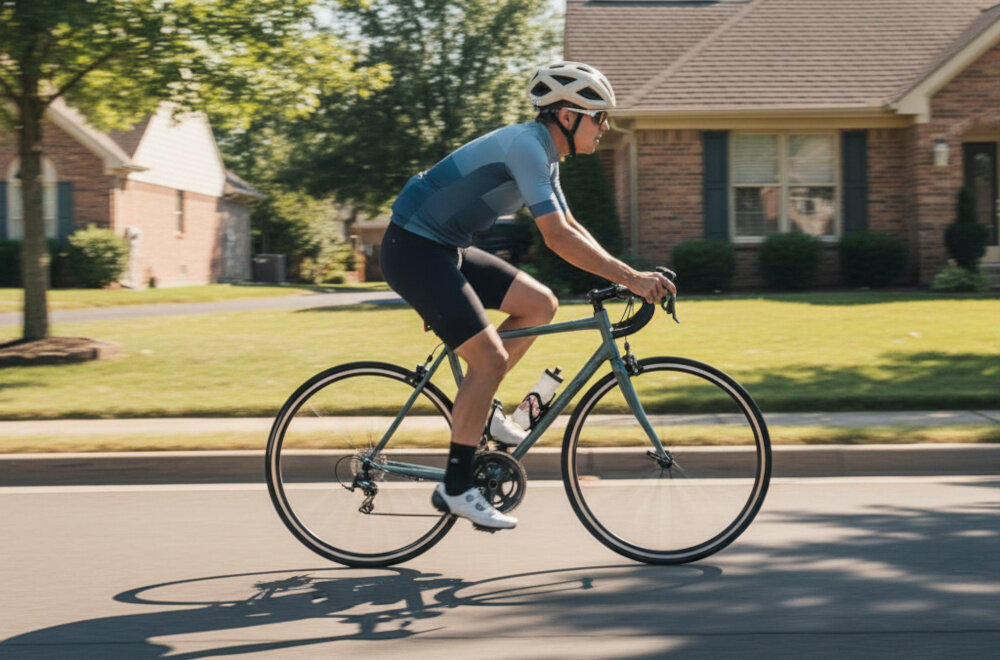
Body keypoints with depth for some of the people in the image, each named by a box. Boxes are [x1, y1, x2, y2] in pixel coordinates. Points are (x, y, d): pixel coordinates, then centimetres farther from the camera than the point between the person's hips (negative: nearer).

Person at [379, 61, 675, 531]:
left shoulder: (544, 153, 10)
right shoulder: (526, 146, -21)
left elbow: (570, 228, 16)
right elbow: (558, 237, -29)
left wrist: (630, 275, 5)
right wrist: (630, 277, -27)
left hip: (445, 249, 10)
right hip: (414, 249, -10)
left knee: (540, 304, 5)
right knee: (490, 356, -14)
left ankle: (478, 406, 13)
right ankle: (455, 488, -7)